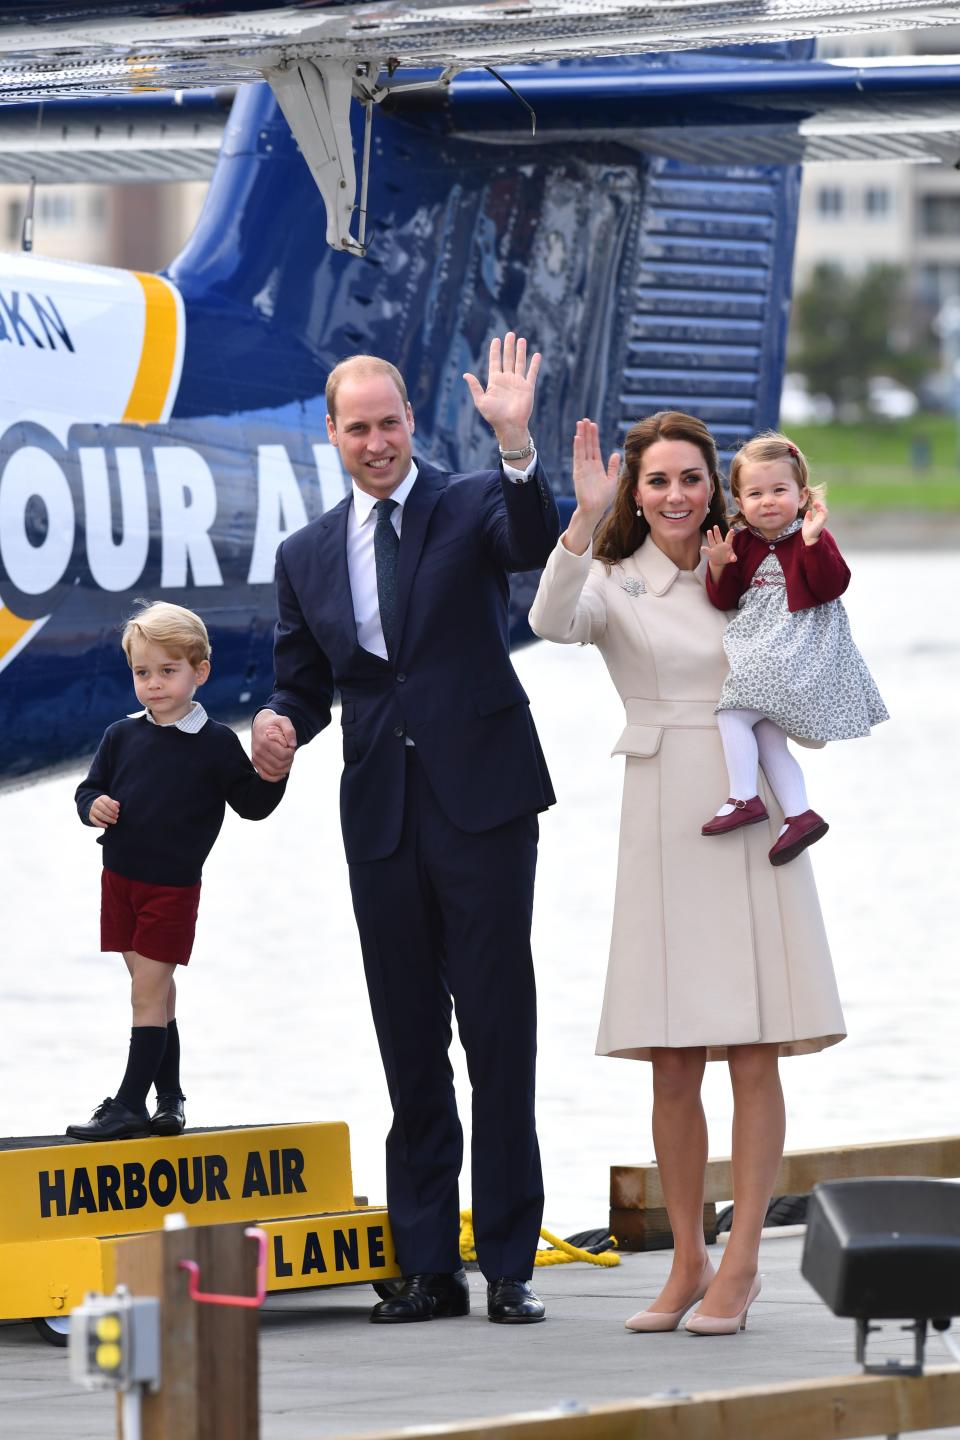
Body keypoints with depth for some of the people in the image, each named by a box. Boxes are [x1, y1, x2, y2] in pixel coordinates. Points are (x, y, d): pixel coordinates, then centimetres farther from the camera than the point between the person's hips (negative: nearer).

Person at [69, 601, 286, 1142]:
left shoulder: (216, 743, -7)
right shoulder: (122, 736, 3)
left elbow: (252, 804, -2)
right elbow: (92, 787, 12)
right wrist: (94, 805, -10)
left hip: (174, 887, -4)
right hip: (121, 877, 4)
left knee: (149, 992, -6)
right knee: (156, 989, 12)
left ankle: (130, 1103, -4)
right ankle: (169, 1094, 22)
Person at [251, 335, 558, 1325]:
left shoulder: (472, 507, 1)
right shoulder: (307, 556, 14)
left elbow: (533, 543, -21)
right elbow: (304, 684, 17)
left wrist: (515, 443, -37)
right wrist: (278, 725, -6)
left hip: (481, 802, -4)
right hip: (380, 816, 4)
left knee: (498, 1034, -4)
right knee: (409, 1048, 7)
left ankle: (510, 1266, -1)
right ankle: (428, 1269, 12)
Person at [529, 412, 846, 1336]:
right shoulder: (615, 581, 3)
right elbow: (554, 623, -19)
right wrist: (583, 521, -30)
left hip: (750, 816, 1)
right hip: (662, 825, -1)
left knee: (754, 1056, -4)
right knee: (671, 1068, 1)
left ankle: (741, 1261, 2)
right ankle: (686, 1262, 11)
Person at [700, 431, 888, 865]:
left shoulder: (812, 539, -5)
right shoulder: (742, 543, 11)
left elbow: (832, 586, -17)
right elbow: (725, 599, 11)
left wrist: (812, 542, -28)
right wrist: (719, 567, -8)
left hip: (797, 647, -8)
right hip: (759, 646, 8)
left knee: (734, 713, -17)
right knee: (766, 735, 4)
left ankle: (744, 798, -14)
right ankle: (800, 815, 8)